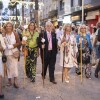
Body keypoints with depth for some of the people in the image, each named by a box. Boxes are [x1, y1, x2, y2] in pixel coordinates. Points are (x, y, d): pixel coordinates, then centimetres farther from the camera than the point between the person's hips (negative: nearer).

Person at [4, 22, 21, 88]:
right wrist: (6, 46, -12)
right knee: (8, 66, 7)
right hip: (7, 53, 2)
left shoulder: (15, 34, -2)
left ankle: (15, 81, 2)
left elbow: (19, 43, -2)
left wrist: (12, 46, -15)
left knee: (15, 66, -3)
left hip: (14, 52, -2)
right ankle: (10, 80, 18)